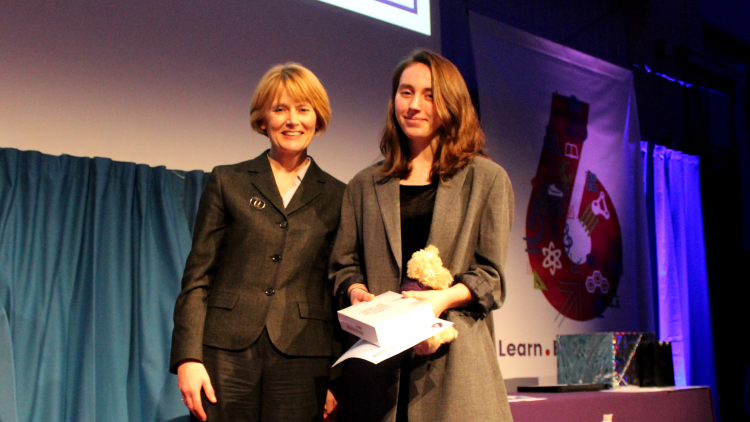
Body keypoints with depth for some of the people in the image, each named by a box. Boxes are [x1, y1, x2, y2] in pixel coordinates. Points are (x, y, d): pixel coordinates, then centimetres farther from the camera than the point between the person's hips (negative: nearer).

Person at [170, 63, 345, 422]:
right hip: (227, 354, 0)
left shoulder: (336, 197, 9)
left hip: (301, 359, 1)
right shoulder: (228, 182, 8)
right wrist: (188, 357, -6)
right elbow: (197, 276, 4)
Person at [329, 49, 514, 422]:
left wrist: (444, 298, -15)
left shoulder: (486, 179, 9)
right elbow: (343, 264, 15)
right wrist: (357, 292, -7)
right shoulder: (365, 186, 17)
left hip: (453, 358, -2)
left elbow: (491, 274, 3)